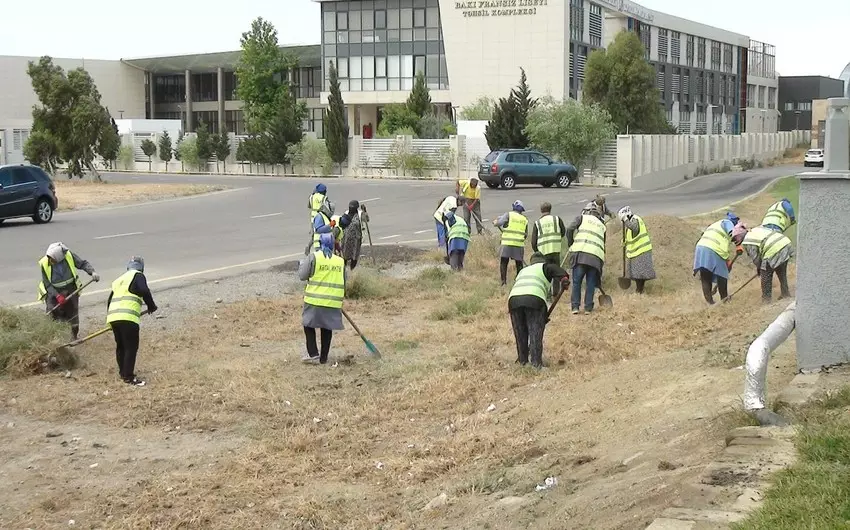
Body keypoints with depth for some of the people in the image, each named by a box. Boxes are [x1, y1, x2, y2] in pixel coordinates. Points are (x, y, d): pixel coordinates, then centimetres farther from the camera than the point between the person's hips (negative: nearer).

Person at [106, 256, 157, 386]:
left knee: (120, 346, 21)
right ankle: (128, 377, -3)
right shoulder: (137, 275, 6)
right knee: (131, 347, -2)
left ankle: (123, 372, 33)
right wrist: (151, 306, 3)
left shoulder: (119, 279, 28)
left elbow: (110, 300, 30)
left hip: (112, 316, 8)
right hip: (128, 317, -8)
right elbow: (144, 291, -11)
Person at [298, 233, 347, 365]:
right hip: (333, 302, 4)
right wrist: (341, 298, 28)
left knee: (309, 325, 11)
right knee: (327, 328, 13)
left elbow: (302, 276, -4)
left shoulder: (313, 257, -6)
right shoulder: (340, 261, 9)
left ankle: (313, 354, 3)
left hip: (315, 300, -4)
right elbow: (344, 282, 14)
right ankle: (323, 358, 17)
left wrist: (302, 264, 15)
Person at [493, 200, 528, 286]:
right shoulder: (525, 219, 15)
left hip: (507, 243, -3)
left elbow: (498, 223, -3)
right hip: (519, 244, 3)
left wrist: (495, 222, 18)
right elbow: (526, 235, 19)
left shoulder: (509, 215, 3)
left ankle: (504, 281, -5)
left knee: (503, 262, 4)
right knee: (519, 264, 13)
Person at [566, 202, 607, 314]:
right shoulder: (602, 226, 27)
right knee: (591, 283, 9)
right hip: (596, 257, 3)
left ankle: (575, 306, -2)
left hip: (580, 253, -3)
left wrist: (571, 244, 14)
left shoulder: (582, 218, 15)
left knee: (576, 281, 3)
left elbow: (570, 229, -2)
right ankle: (588, 307, 5)